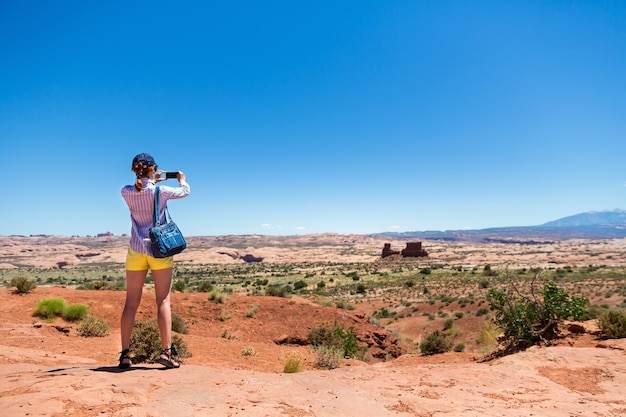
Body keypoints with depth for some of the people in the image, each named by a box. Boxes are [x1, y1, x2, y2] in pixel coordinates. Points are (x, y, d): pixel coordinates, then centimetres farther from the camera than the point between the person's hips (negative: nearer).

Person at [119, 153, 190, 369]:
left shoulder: (126, 192, -1)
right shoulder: (160, 191, -8)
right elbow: (185, 191, 10)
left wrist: (152, 181, 35)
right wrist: (182, 179, 30)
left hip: (136, 251, 3)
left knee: (131, 303, 7)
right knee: (163, 301, 1)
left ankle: (125, 354, 10)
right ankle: (166, 351, -1)